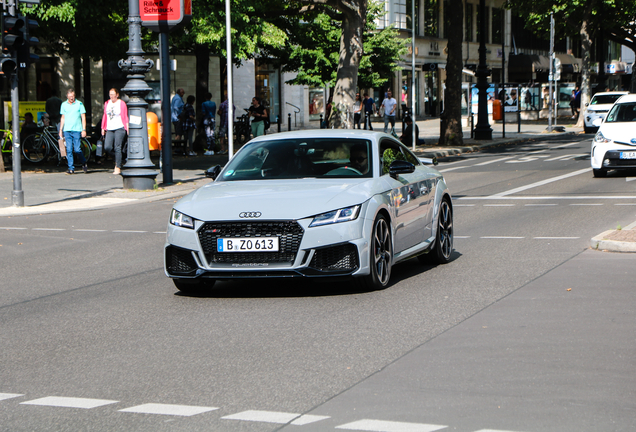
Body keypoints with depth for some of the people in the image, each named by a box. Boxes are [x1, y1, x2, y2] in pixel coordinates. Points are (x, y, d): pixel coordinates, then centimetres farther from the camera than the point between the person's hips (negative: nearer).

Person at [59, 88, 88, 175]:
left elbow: (83, 117, 3)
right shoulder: (64, 105, 11)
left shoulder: (79, 104, 2)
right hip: (67, 130, 3)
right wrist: (61, 130, 12)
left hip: (77, 130, -3)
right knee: (69, 150, -2)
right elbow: (62, 118, 18)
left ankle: (84, 164, 17)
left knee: (77, 150, -6)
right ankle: (71, 168, 2)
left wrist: (84, 130, -4)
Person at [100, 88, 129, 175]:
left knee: (117, 148, -9)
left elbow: (125, 117, 1)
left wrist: (127, 128, -6)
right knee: (107, 147, -9)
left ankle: (118, 168, -5)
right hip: (109, 129, 5)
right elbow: (104, 116, 21)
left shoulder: (121, 103, 1)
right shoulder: (107, 103, 15)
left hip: (119, 128, -5)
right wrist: (103, 128, 18)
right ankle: (117, 160, 17)